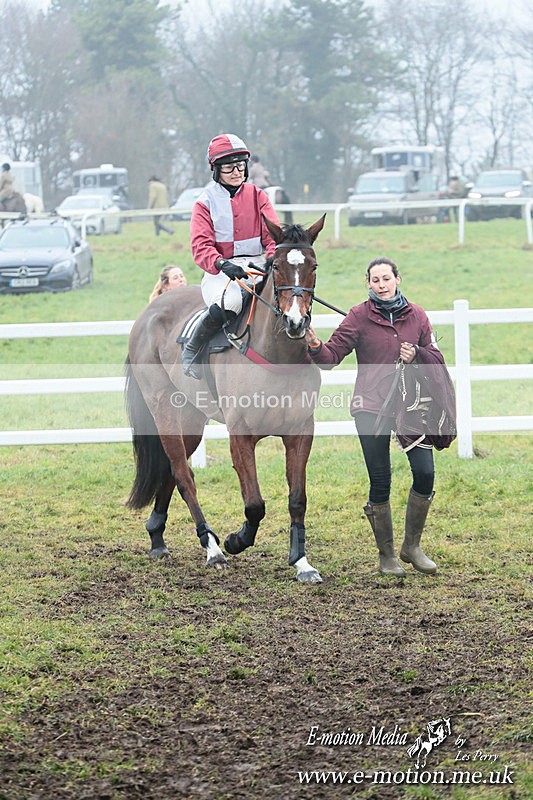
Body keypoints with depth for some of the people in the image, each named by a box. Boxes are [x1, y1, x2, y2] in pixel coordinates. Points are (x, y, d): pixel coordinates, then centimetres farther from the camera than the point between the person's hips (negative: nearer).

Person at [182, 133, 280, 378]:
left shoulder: (257, 196, 13)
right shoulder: (206, 202, 5)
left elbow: (273, 234, 3)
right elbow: (201, 246, -6)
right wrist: (221, 264, -28)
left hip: (258, 266, 3)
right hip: (221, 273, -3)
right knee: (227, 304, -37)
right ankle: (191, 351, -13)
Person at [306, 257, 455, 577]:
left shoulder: (416, 316, 6)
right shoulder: (360, 317, -3)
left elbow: (436, 359, 10)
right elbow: (332, 356, -10)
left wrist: (417, 356, -11)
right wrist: (315, 346, -31)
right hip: (371, 407, -2)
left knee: (425, 473, -6)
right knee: (380, 482, -1)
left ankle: (412, 546, 14)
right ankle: (387, 554, 14)